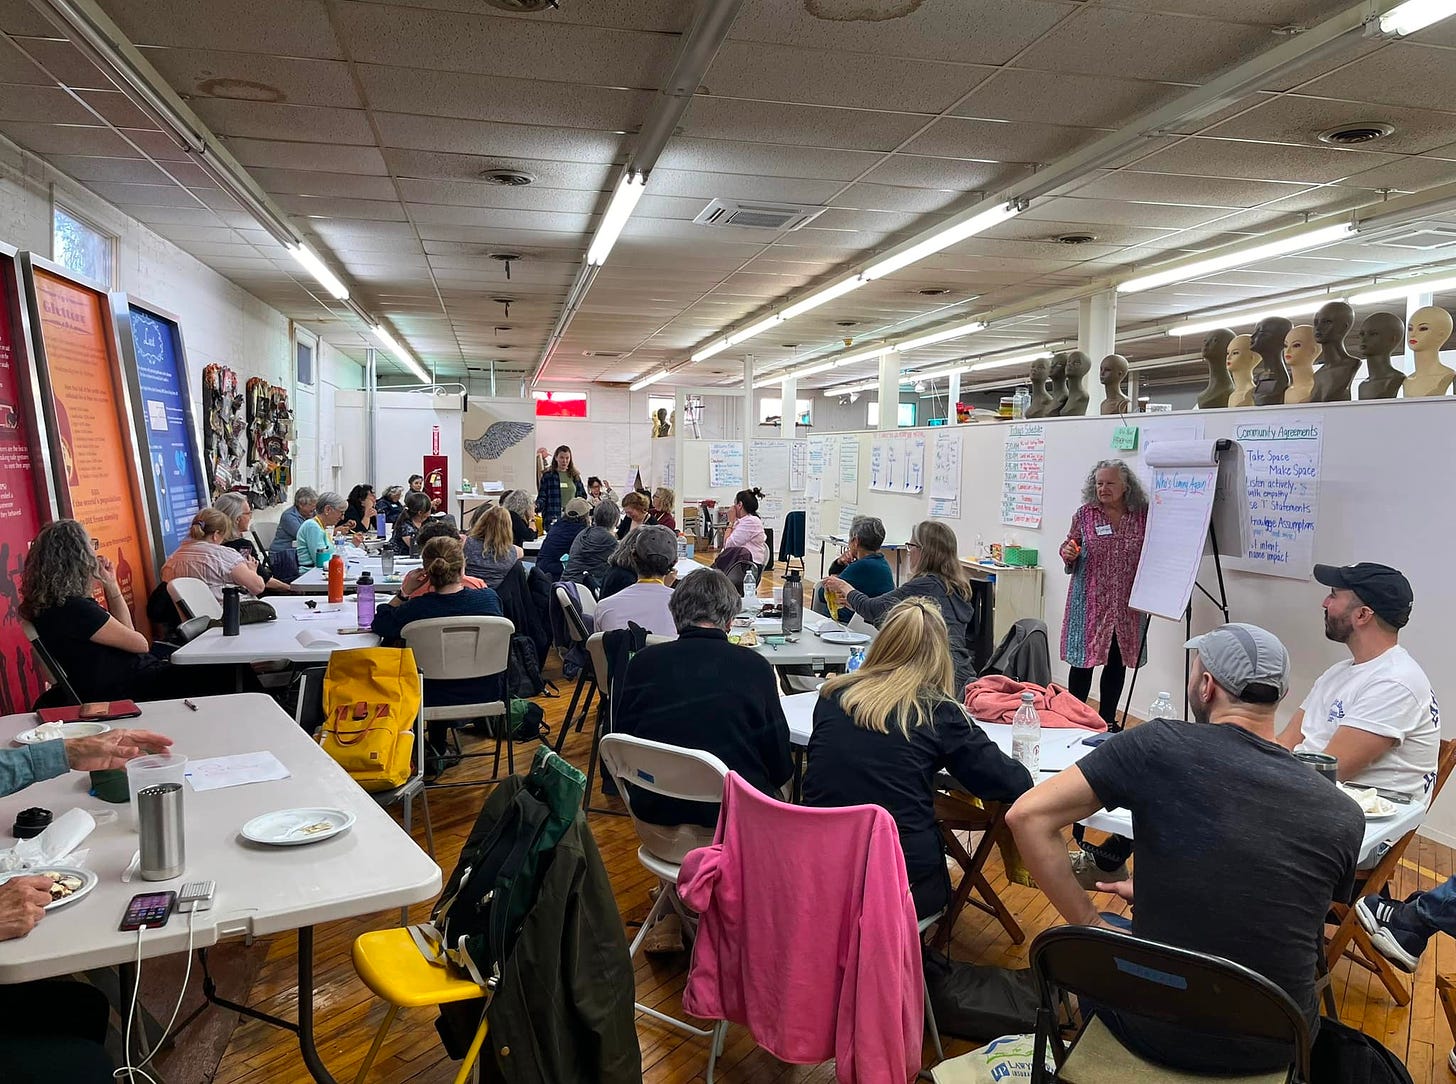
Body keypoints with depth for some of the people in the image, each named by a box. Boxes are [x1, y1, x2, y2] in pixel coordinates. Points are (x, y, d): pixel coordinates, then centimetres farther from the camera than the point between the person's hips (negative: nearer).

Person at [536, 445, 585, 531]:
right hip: (553, 520, -3)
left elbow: (582, 495, 20)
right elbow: (542, 497, 1)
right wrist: (536, 506, -19)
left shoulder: (575, 476, 14)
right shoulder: (547, 475, 3)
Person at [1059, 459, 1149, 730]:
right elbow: (1071, 554, 9)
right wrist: (1068, 554, -13)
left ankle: (1107, 720, 25)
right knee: (1083, 660, 2)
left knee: (1118, 662, 11)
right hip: (1090, 602, -2)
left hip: (1127, 604, 2)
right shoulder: (1085, 514, -2)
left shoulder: (1143, 516, 0)